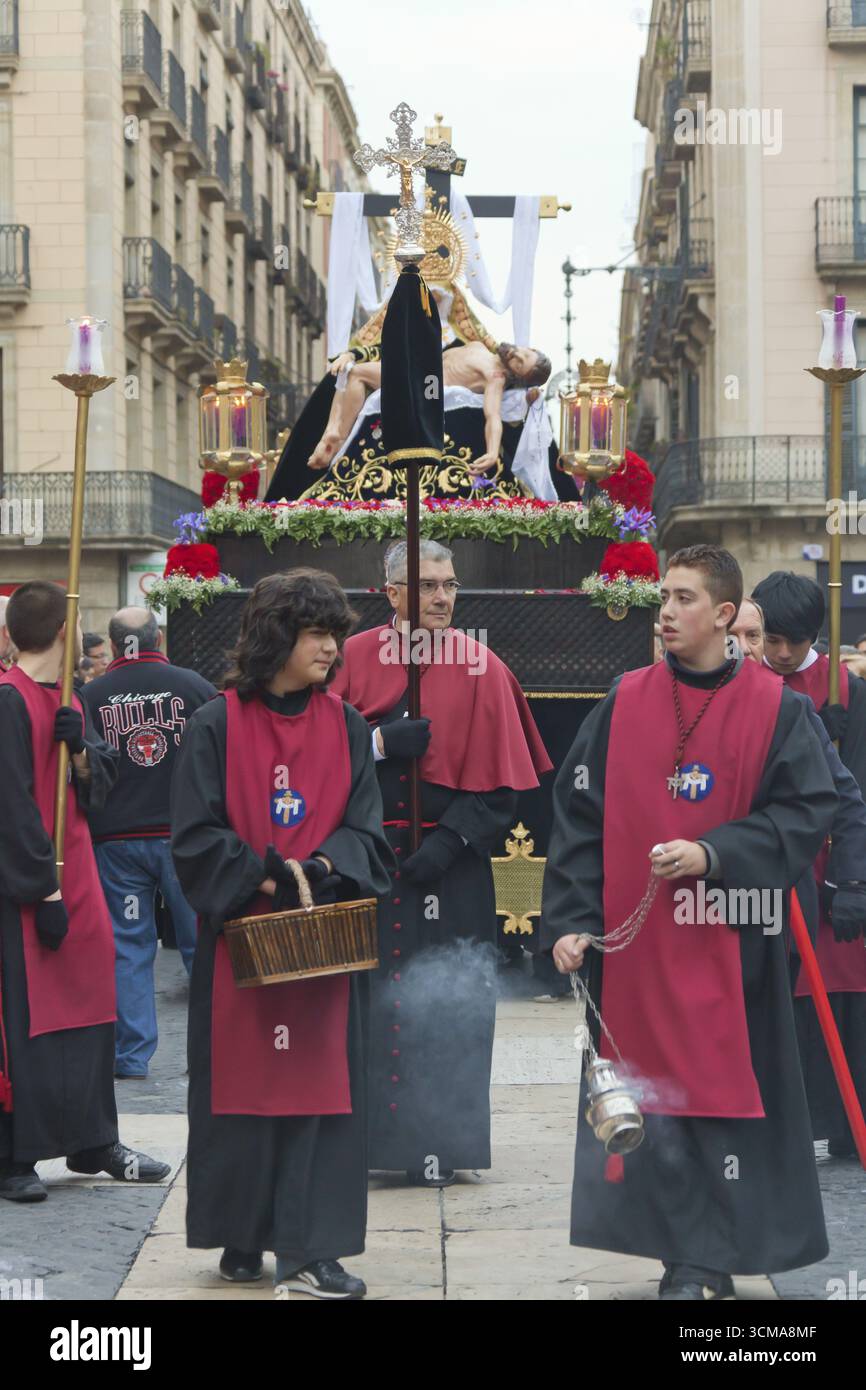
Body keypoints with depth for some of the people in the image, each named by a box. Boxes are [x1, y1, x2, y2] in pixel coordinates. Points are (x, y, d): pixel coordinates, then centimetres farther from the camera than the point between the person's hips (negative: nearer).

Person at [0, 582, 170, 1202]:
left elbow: (102, 782, 13)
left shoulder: (67, 698, 13)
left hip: (75, 872, 9)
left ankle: (94, 1142, 24)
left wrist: (80, 747, -9)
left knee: (91, 1005, 13)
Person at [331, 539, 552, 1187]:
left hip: (447, 865, -1)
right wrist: (379, 743, -14)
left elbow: (499, 784, -2)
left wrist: (450, 842, -12)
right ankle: (360, 1134, 11)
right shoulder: (355, 659, 4)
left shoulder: (481, 669, 1)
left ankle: (436, 1143, 8)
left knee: (441, 1008, 0)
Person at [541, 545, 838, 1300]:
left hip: (732, 939, -1)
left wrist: (712, 853, -16)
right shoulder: (625, 704, 3)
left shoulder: (776, 710, -1)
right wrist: (570, 920, -5)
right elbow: (578, 815, 3)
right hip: (636, 937, 2)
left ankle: (709, 1260, 11)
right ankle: (692, 1259, 11)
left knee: (729, 1090, 2)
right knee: (653, 1096, 1)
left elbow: (807, 812, -5)